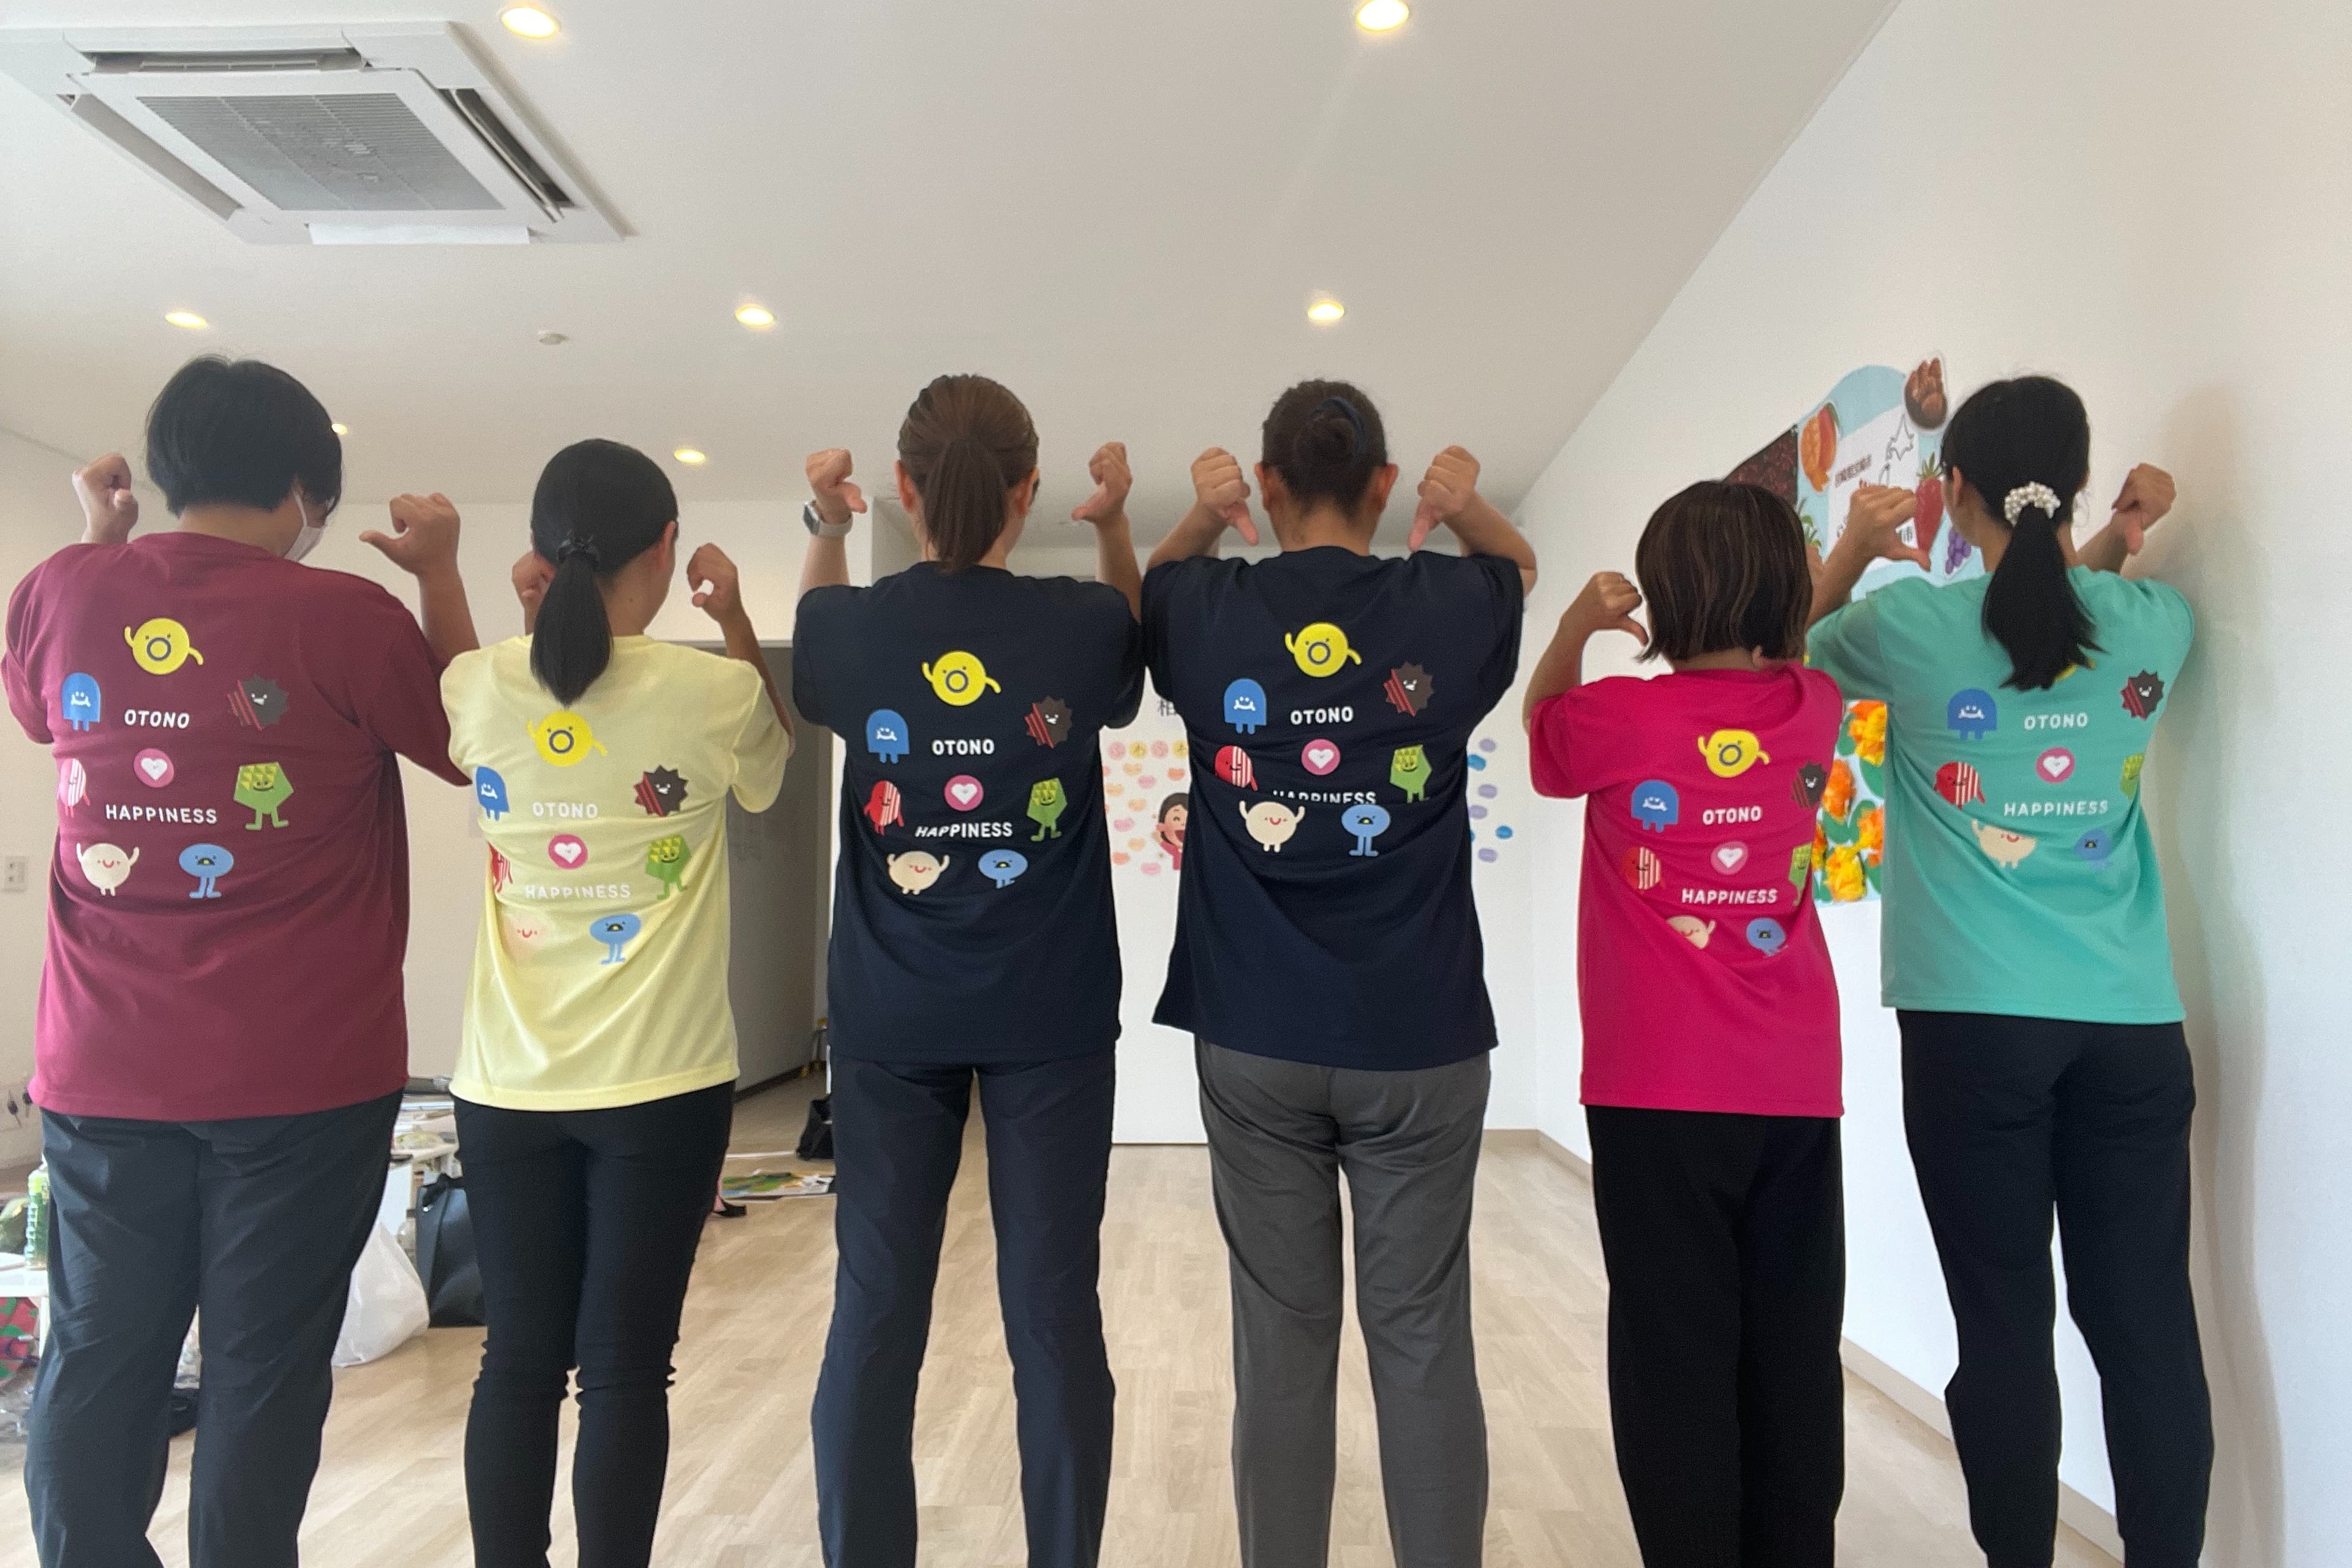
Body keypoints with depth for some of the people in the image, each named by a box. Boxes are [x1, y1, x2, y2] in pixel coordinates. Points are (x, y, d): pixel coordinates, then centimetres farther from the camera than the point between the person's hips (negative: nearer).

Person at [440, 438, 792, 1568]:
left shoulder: (483, 686, -2)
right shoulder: (713, 692, -10)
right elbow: (770, 769, 13)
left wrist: (525, 622, 12)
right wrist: (737, 624, 11)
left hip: (509, 1083, 3)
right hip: (661, 1085, -3)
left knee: (518, 1361, 13)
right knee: (625, 1368, 5)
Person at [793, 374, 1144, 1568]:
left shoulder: (856, 628, -6)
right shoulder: (1080, 627, -9)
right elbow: (1135, 658, 16)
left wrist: (825, 530, 21)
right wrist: (1115, 527, 11)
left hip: (892, 1022, 2)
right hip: (1053, 1021, -1)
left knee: (874, 1315, 9)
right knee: (1054, 1314, 7)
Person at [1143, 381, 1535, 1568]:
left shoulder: (1209, 616, -2)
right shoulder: (1446, 611, -2)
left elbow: (1154, 584, 23)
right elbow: (1519, 564, 22)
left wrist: (1202, 516, 3)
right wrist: (1465, 508, 1)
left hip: (1255, 1037, 1)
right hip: (1420, 1036, 0)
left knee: (1280, 1343, 9)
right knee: (1424, 1342, 8)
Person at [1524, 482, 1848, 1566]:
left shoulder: (1621, 719, -10)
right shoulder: (1814, 711, 1)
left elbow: (1540, 721, 12)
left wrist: (1577, 626, 7)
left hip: (1659, 1091, -4)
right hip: (1797, 1089, 4)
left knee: (1676, 1352, 5)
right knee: (1795, 1350, 13)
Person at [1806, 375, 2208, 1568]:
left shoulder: (1911, 623, -5)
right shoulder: (2153, 623, 5)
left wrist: (1851, 552, 10)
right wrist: (2123, 539, 16)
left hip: (1976, 1021, -3)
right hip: (2131, 1022, 3)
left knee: (2005, 1321, 6)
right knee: (2146, 1316, 10)